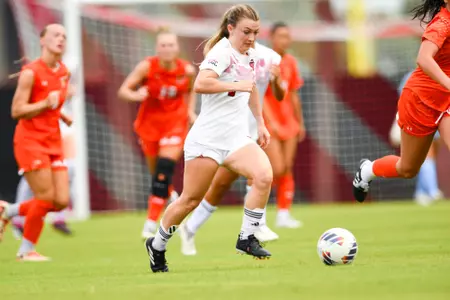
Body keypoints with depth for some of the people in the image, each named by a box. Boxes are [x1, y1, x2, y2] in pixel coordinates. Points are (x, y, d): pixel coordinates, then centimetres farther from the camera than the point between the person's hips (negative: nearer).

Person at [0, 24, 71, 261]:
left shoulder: (64, 73, 10)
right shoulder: (31, 72, -12)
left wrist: (62, 115, 8)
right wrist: (46, 104, -25)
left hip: (53, 142, 7)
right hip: (30, 140, -7)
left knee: (61, 201, -1)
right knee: (46, 197, -12)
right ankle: (26, 250, 7)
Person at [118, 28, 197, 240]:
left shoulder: (187, 70, -9)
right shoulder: (147, 67, -14)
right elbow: (123, 90, -12)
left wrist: (190, 111, 0)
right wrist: (136, 95, -33)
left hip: (175, 122, -1)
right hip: (149, 122, 1)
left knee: (164, 171, -16)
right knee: (156, 172, 8)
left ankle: (151, 223, -13)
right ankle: (171, 195, 43)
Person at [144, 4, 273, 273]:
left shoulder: (250, 55, 11)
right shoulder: (222, 52, -15)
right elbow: (201, 84, -32)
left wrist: (261, 123, 27)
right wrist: (237, 85, -27)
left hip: (237, 137, 7)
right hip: (208, 137, -7)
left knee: (264, 176, -20)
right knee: (191, 200, 0)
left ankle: (247, 238, -9)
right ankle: (157, 245, 23)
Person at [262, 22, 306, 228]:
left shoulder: (290, 62, 9)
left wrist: (300, 122, 17)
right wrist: (270, 122, -22)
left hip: (288, 123, 6)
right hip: (269, 124, -6)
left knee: (288, 169, 2)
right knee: (277, 170, -15)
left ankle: (284, 214, 5)